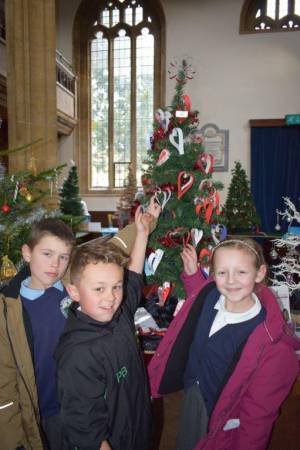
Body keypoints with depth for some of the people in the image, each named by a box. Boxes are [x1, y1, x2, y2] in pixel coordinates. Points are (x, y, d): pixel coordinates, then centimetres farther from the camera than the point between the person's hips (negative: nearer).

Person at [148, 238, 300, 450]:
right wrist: (192, 273, -7)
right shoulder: (211, 294, -19)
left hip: (224, 422, -5)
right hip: (192, 394, 5)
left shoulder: (271, 343, -32)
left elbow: (259, 412, -21)